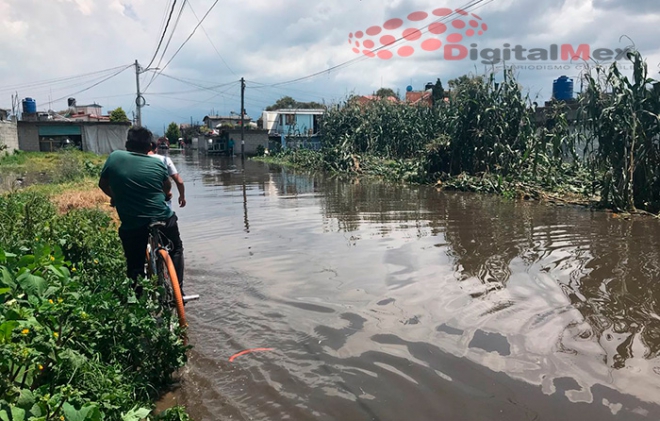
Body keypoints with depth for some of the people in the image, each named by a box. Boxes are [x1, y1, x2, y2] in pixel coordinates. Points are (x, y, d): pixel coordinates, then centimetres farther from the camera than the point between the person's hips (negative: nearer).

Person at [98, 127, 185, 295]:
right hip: (163, 219, 0)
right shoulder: (158, 164, 0)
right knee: (176, 250, 24)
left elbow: (103, 184, 12)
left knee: (134, 265, 18)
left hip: (131, 224, 0)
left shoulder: (114, 157, -1)